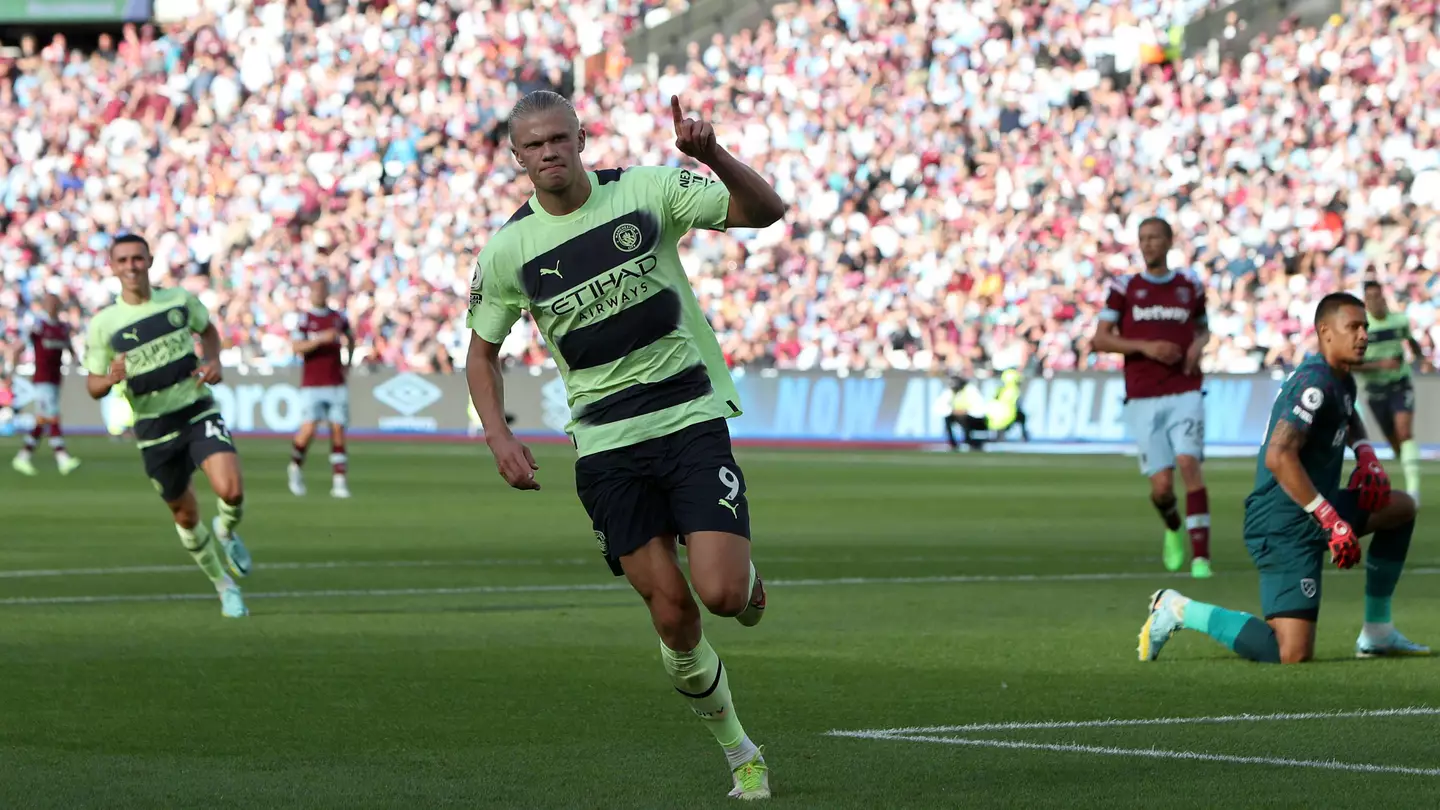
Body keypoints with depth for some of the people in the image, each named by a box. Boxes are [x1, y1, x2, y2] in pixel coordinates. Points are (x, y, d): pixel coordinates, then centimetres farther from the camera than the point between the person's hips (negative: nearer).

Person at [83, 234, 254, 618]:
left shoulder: (180, 300, -2)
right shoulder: (103, 324, -7)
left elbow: (207, 329, 19)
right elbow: (93, 385, 0)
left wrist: (213, 361, -1)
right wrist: (112, 379, -23)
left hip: (198, 410, 0)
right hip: (154, 426, 0)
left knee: (230, 491, -22)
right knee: (185, 514, 10)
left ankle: (226, 532, 15)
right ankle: (224, 586, 33)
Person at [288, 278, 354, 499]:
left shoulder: (338, 317, 10)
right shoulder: (305, 319, -1)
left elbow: (350, 338, 28)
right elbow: (297, 347, -12)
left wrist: (348, 361, 15)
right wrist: (321, 339, -23)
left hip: (336, 384, 3)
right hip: (313, 385, -3)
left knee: (338, 430, -4)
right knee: (309, 429, -12)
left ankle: (339, 481, -3)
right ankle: (295, 466, 16)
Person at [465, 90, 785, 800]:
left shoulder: (646, 190, -4)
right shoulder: (507, 250, 0)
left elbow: (764, 210, -7)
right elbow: (482, 348, 14)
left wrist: (712, 156, -26)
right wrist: (498, 435, -1)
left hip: (690, 416, -1)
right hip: (606, 443, 1)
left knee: (720, 594, -17)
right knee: (672, 616, -4)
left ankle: (748, 579, 22)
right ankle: (741, 757, 14)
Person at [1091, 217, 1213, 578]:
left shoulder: (1190, 286, 10)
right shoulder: (1125, 288, 6)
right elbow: (1099, 339, 1)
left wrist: (1199, 345, 2)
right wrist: (1144, 346, -12)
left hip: (1185, 392, 0)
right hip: (1143, 399, 0)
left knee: (1188, 463, -20)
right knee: (1162, 485, -5)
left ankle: (1201, 556, -20)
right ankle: (1173, 528, 31)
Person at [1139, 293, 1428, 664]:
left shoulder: (1341, 381, 13)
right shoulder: (1314, 382, -18)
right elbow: (1279, 456, -29)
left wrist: (1366, 455, 18)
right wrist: (1331, 520, -27)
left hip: (1313, 512, 10)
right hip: (1285, 527, -10)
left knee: (1402, 508, 22)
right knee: (1292, 655, -18)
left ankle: (1377, 633, 22)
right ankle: (1180, 610, -4)